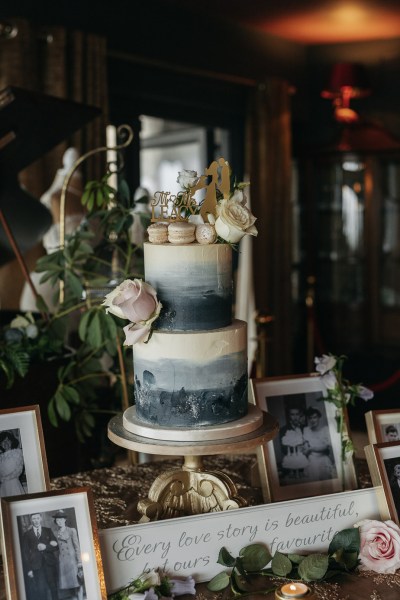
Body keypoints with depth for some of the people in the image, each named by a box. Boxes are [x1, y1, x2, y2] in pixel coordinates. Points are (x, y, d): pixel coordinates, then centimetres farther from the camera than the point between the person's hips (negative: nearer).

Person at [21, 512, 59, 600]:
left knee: (54, 588, 0)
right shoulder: (27, 534, 8)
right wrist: (28, 569, -3)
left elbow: (56, 546, 7)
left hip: (50, 564, 1)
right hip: (37, 566, -1)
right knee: (40, 590, -8)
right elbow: (25, 552, 4)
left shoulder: (48, 531, 11)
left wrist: (45, 547, -12)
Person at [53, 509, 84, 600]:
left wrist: (79, 562, -6)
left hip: (72, 559, -3)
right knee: (68, 584, 3)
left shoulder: (72, 531, 3)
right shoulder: (56, 534, 11)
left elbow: (77, 547, 0)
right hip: (62, 561, 3)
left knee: (77, 583, -6)